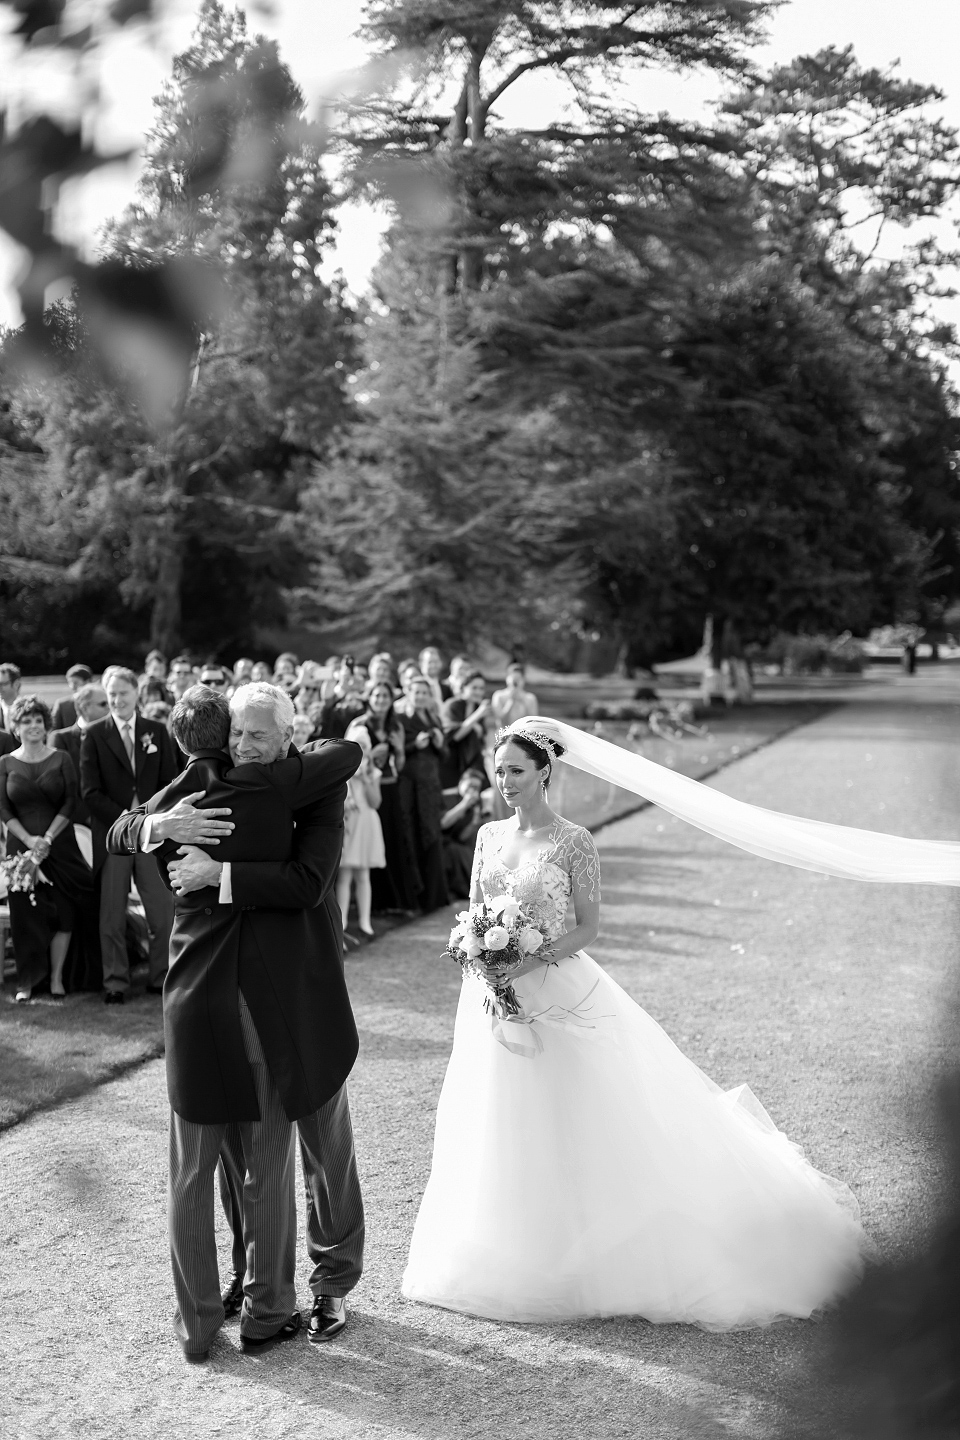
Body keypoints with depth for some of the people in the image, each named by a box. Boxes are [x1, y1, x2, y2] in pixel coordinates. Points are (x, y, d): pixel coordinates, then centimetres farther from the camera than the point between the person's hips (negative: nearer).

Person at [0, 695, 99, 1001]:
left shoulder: (61, 759, 3)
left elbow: (71, 802, -3)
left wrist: (48, 838, -13)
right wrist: (29, 840, -13)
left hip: (60, 845, 0)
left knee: (64, 911, -4)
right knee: (26, 914, -1)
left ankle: (57, 977, 7)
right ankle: (28, 980, 10)